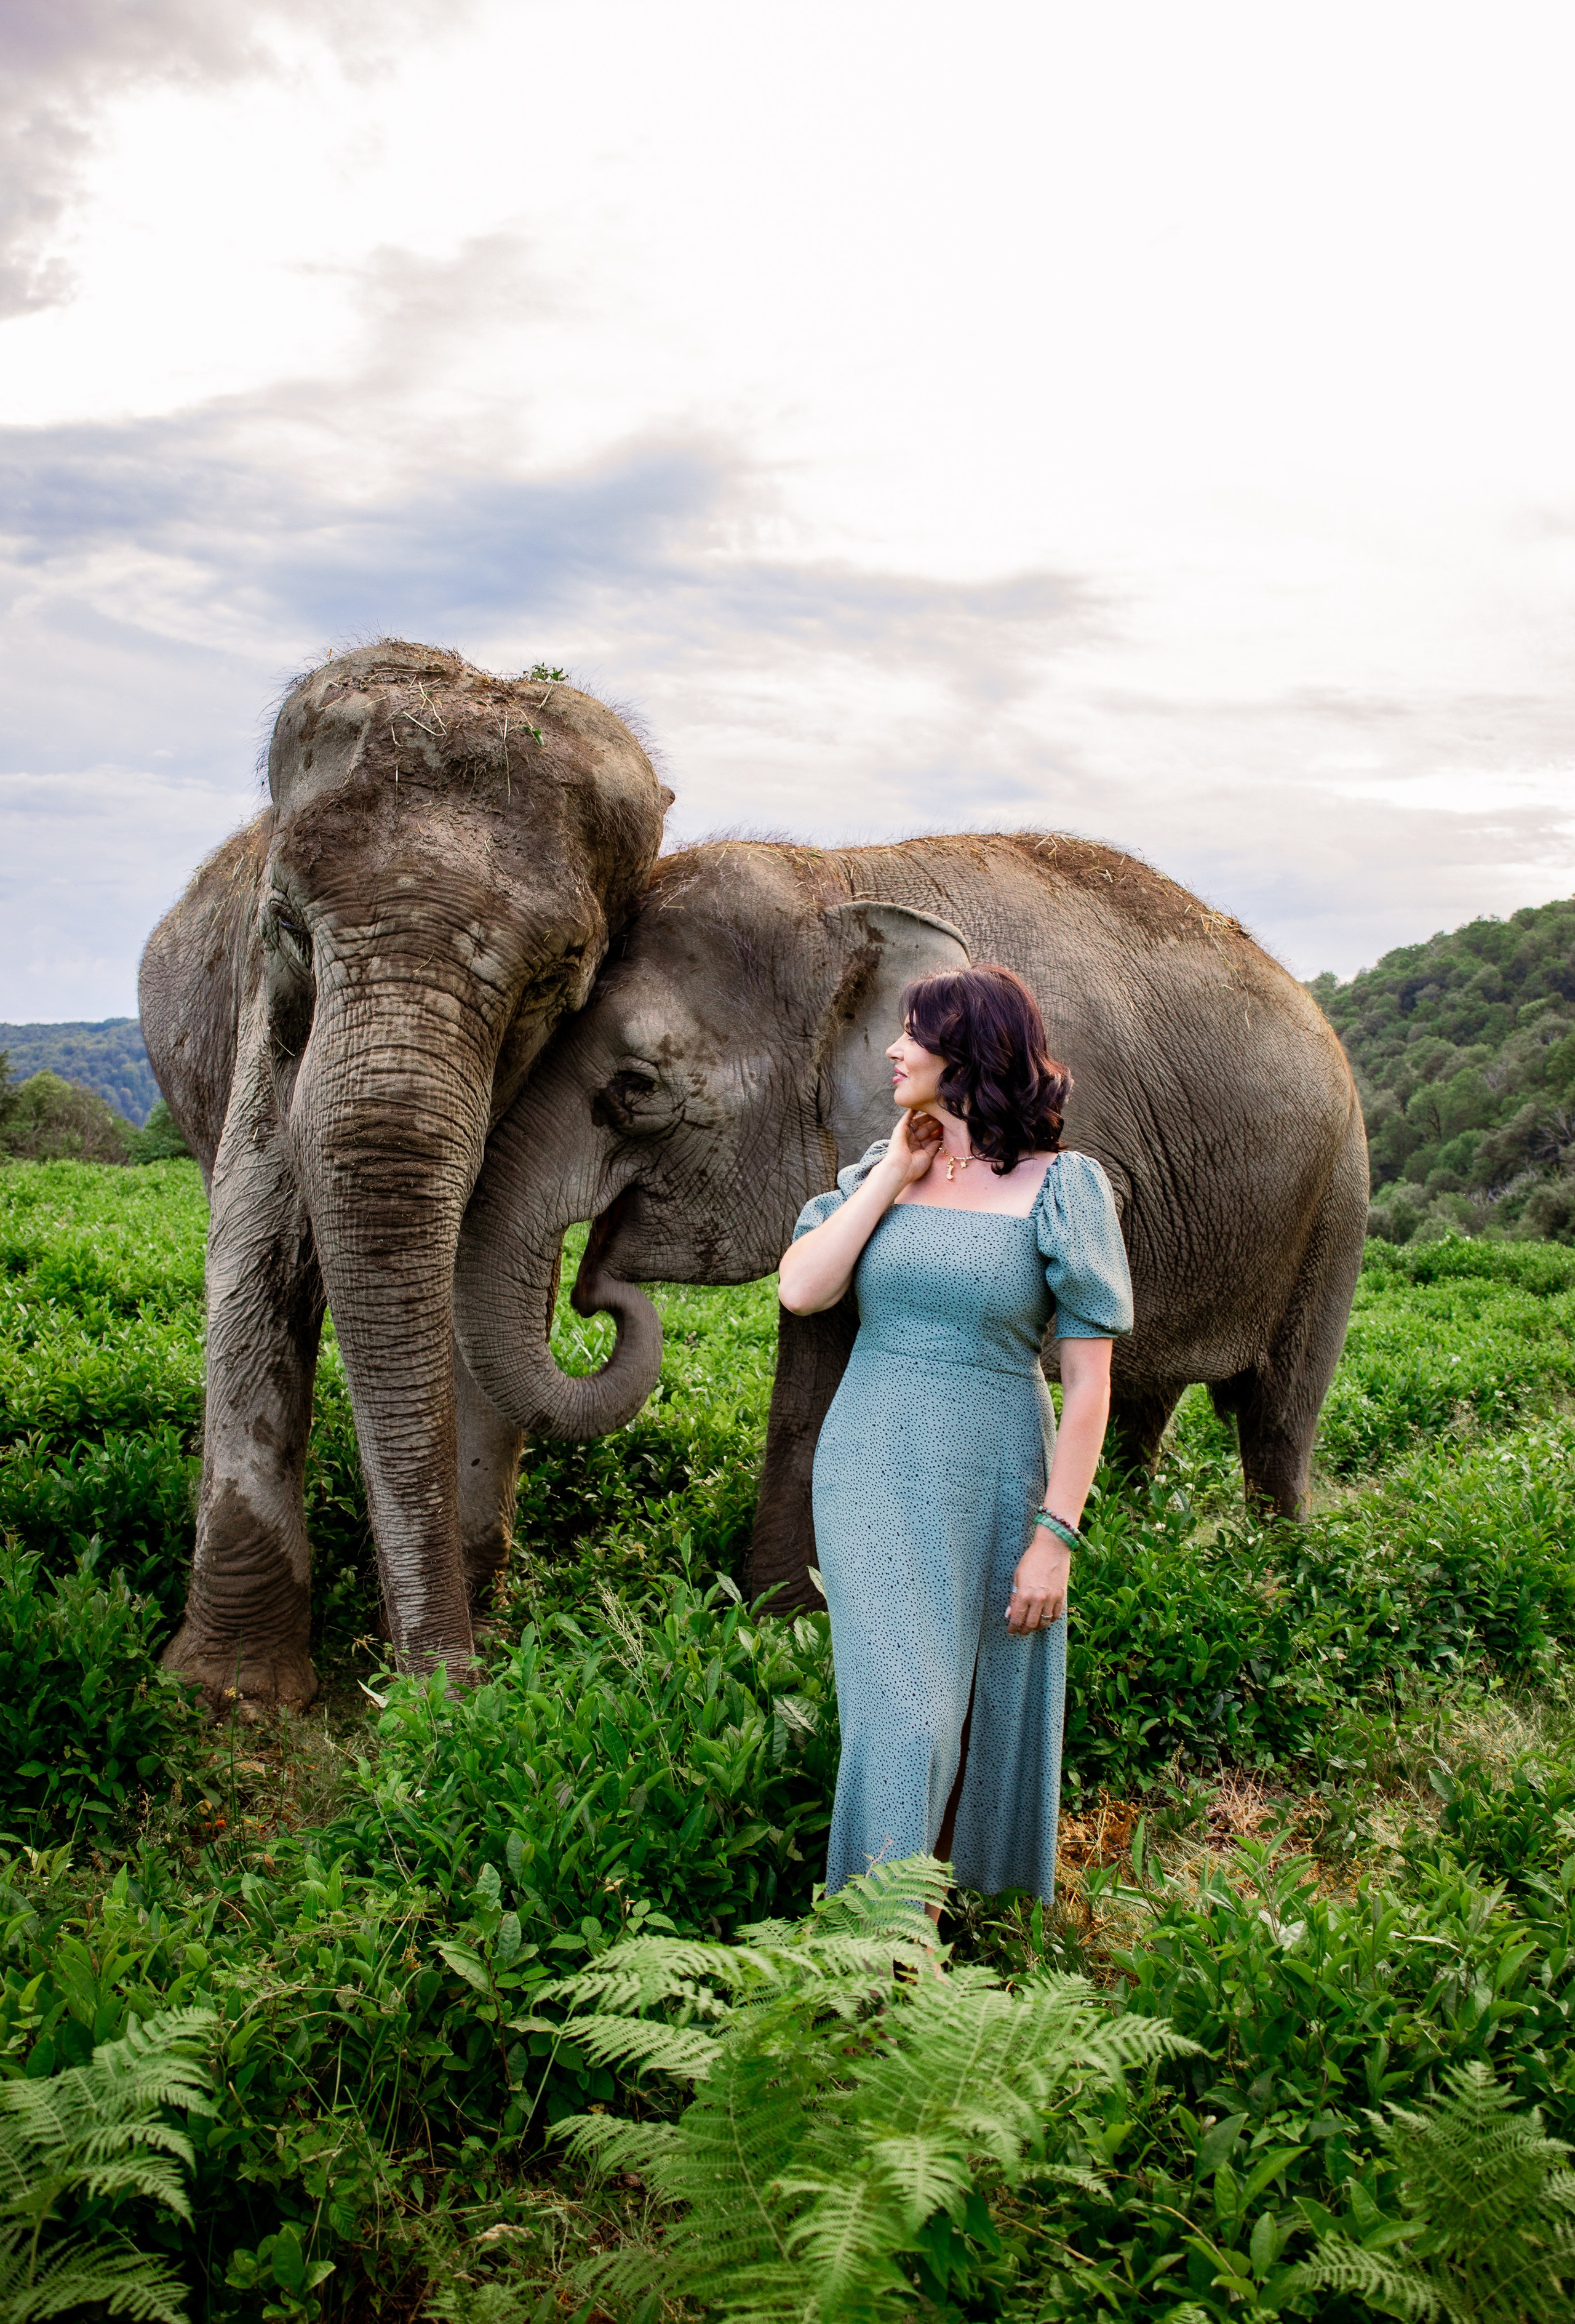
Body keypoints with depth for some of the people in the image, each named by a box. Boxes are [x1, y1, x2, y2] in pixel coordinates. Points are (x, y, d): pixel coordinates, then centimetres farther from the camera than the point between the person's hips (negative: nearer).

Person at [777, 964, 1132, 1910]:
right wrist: (894, 1175, -6)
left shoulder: (1062, 1187, -6)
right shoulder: (881, 1169, 6)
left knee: (992, 1726, 9)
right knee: (901, 1717, -4)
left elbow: (1088, 1380, -7)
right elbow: (801, 1291, -8)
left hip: (993, 1482, -2)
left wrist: (1055, 1535, -11)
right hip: (874, 1477, 2)